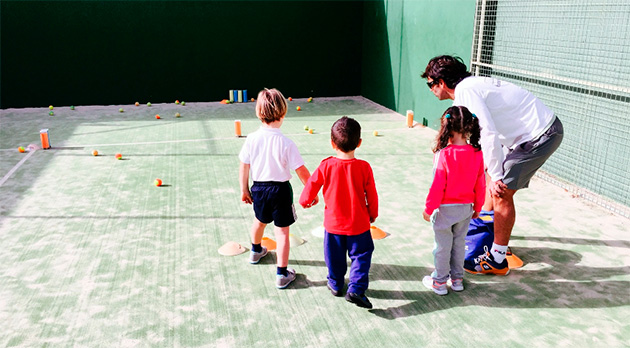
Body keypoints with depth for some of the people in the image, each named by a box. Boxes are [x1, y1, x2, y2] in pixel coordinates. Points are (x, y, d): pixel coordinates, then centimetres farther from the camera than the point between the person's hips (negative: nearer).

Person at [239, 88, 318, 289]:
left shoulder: (252, 139, -10)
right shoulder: (286, 143, -19)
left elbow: (244, 167, -2)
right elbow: (301, 171, -14)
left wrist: (244, 189, 11)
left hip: (258, 188, 4)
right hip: (281, 189, -4)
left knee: (260, 221, 29)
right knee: (282, 231, 5)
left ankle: (256, 251, 56)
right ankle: (282, 274, 8)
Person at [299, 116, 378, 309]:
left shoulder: (326, 166, -16)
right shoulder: (364, 167, -15)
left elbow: (310, 189, -8)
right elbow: (372, 196, -5)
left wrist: (304, 201, 14)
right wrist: (373, 214, 13)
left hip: (333, 223, 1)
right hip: (359, 224, -1)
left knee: (335, 256, 21)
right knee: (361, 255, 14)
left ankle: (335, 284, 37)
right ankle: (356, 288, 4)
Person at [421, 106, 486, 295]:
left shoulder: (443, 154, -22)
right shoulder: (477, 154, -6)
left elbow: (437, 186, -18)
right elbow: (480, 185, 2)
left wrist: (428, 208, -5)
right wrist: (477, 207, 16)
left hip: (445, 208, -4)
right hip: (466, 208, 5)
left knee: (443, 245, 9)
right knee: (459, 243, 20)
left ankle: (440, 282, 22)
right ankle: (457, 279, 31)